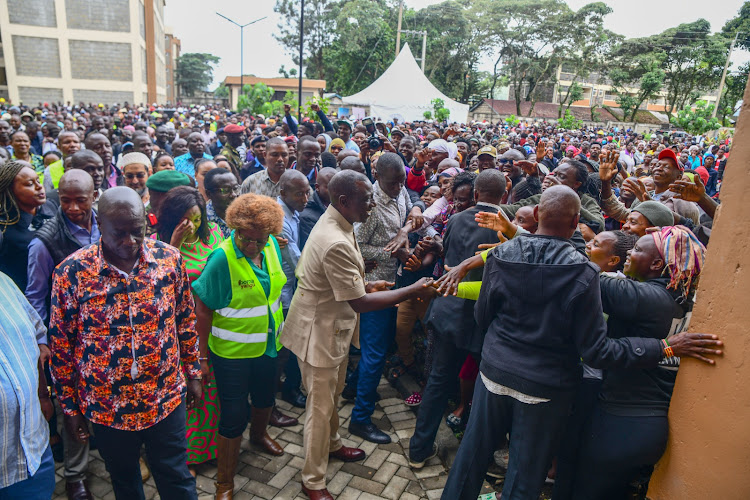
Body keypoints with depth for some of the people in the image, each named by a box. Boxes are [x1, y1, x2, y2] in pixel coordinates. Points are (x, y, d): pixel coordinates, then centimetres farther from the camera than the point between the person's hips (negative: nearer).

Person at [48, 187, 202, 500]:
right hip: (107, 407, 0)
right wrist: (69, 407, 2)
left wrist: (193, 374, 7)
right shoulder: (71, 272, -14)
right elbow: (61, 345, -4)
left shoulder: (170, 259, -11)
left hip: (167, 399, 0)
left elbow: (186, 321, 2)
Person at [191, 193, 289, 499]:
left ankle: (259, 435, 59)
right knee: (233, 416, 4)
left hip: (266, 345, 6)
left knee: (265, 397, 27)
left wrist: (281, 330, 14)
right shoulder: (222, 258, -25)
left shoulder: (271, 246, -6)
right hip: (232, 352, -6)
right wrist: (203, 354, -12)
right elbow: (203, 308, -18)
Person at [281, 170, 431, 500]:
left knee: (333, 393, 28)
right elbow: (359, 303, -29)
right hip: (320, 330, -10)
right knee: (321, 405, 7)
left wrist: (367, 284, 4)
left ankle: (331, 444, 52)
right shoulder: (336, 243, -33)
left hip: (335, 326, 10)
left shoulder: (334, 223, 0)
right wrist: (414, 290, -26)